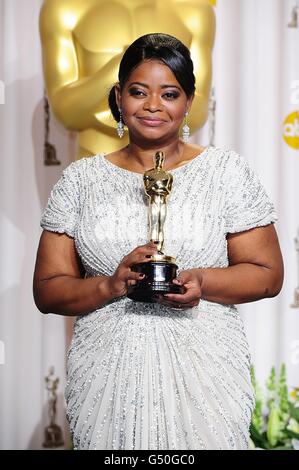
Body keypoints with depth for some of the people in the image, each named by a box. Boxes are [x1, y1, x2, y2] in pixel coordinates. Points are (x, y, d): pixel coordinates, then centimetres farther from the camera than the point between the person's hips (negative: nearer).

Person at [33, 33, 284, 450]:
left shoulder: (228, 171, 2)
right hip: (106, 380, 1)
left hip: (204, 379, -1)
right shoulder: (80, 180, 5)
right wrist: (110, 285, -15)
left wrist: (202, 281, -17)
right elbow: (47, 290, 3)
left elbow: (268, 274, 2)